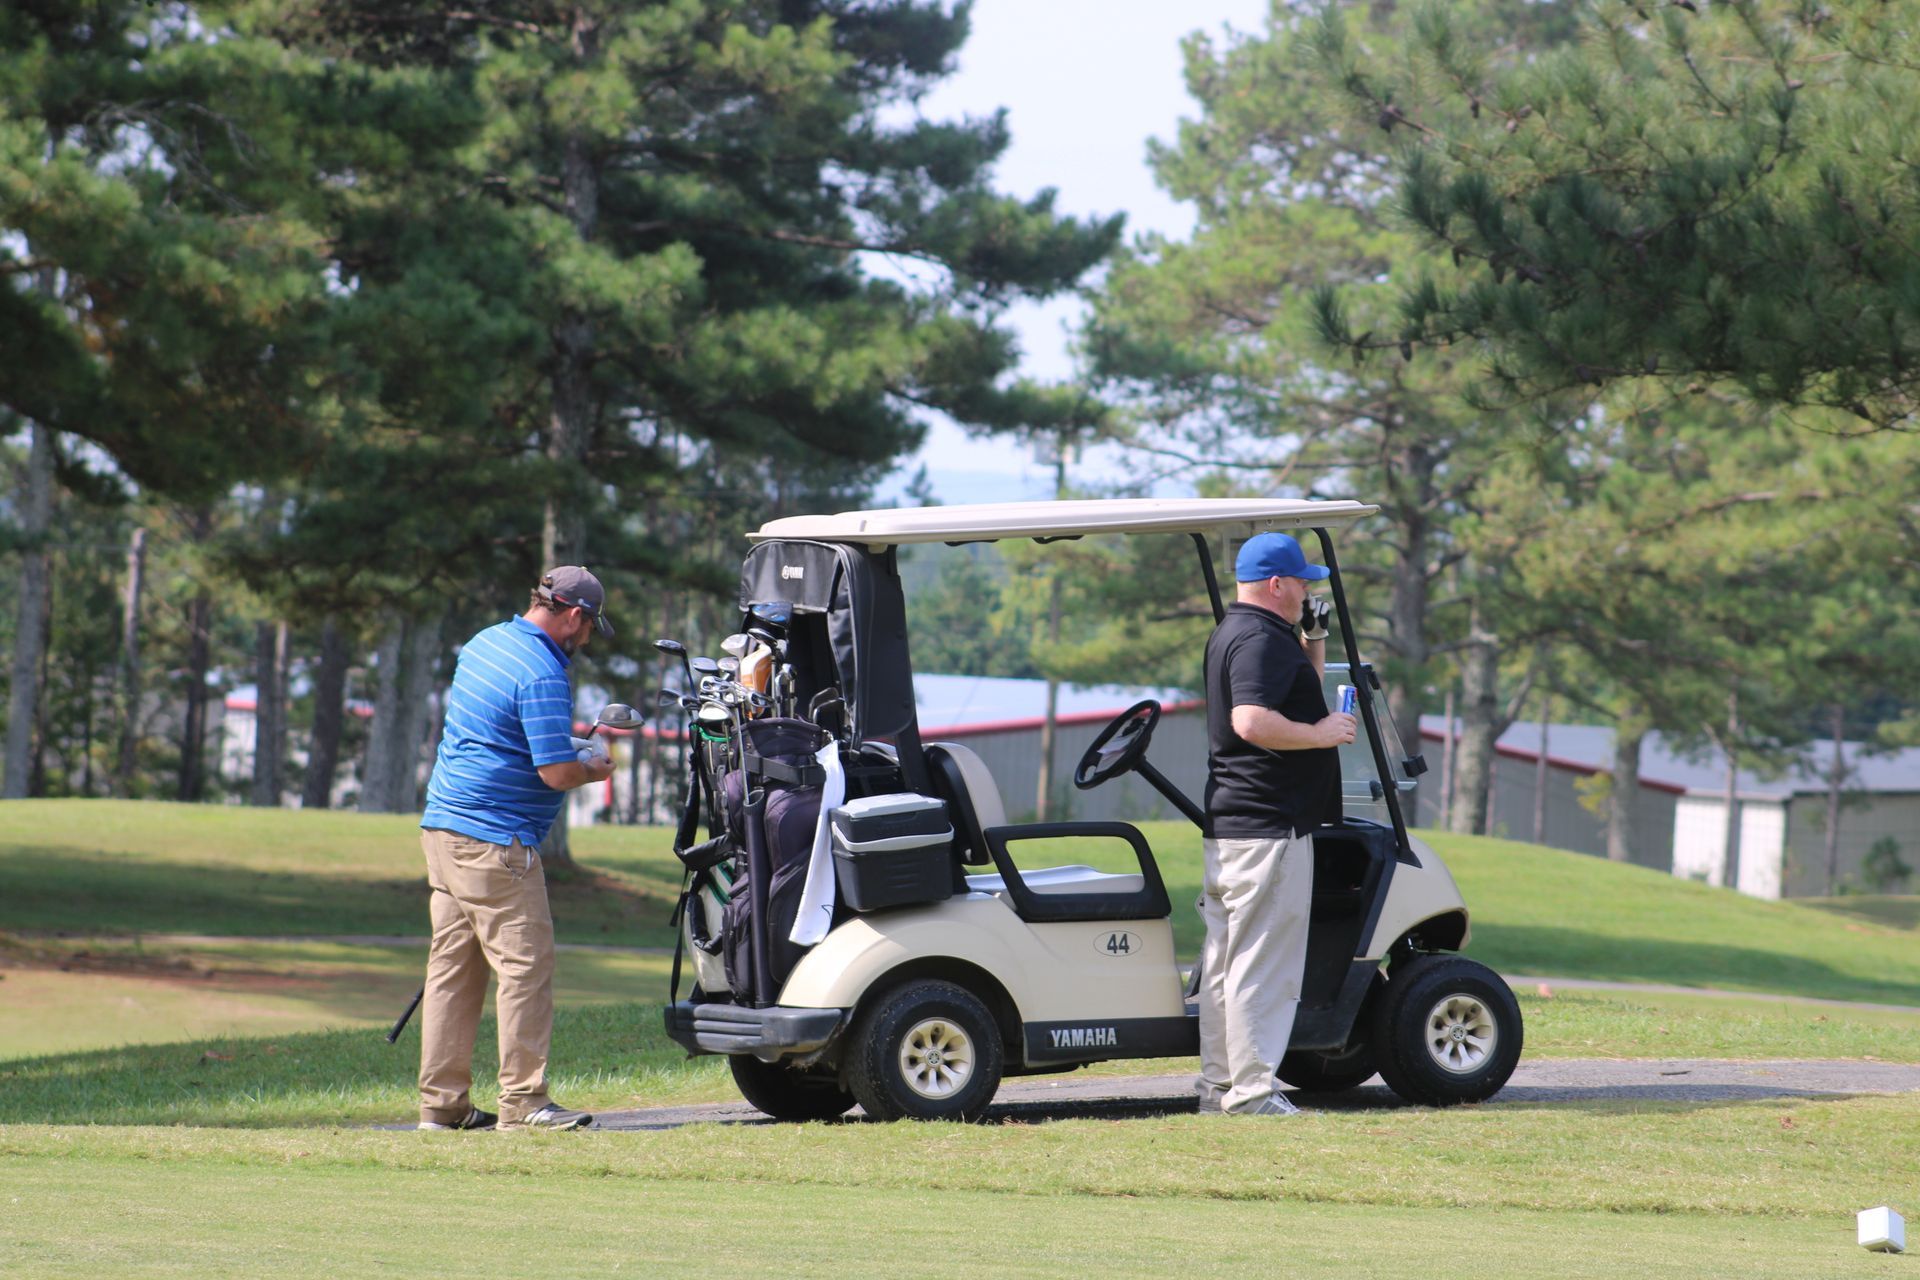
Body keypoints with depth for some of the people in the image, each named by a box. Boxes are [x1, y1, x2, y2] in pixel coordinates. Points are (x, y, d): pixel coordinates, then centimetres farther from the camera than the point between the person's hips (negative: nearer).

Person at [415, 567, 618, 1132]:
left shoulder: (485, 643, 13)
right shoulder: (541, 674, -16)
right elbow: (557, 773, -19)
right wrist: (597, 768, 2)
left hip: (443, 827, 10)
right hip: (496, 841, -10)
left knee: (452, 967, 10)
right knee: (525, 966, -5)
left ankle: (441, 1101, 12)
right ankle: (523, 1101, -6)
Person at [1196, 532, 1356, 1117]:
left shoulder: (1233, 632, 19)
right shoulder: (1260, 639, -14)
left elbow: (1297, 695, 33)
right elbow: (1252, 721, -28)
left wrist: (1315, 639, 20)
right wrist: (1321, 734, -17)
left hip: (1227, 823, 11)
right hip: (1268, 827, -11)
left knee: (1225, 958, 12)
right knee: (1264, 964, -9)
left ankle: (1219, 1084, 16)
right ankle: (1251, 1089, -9)